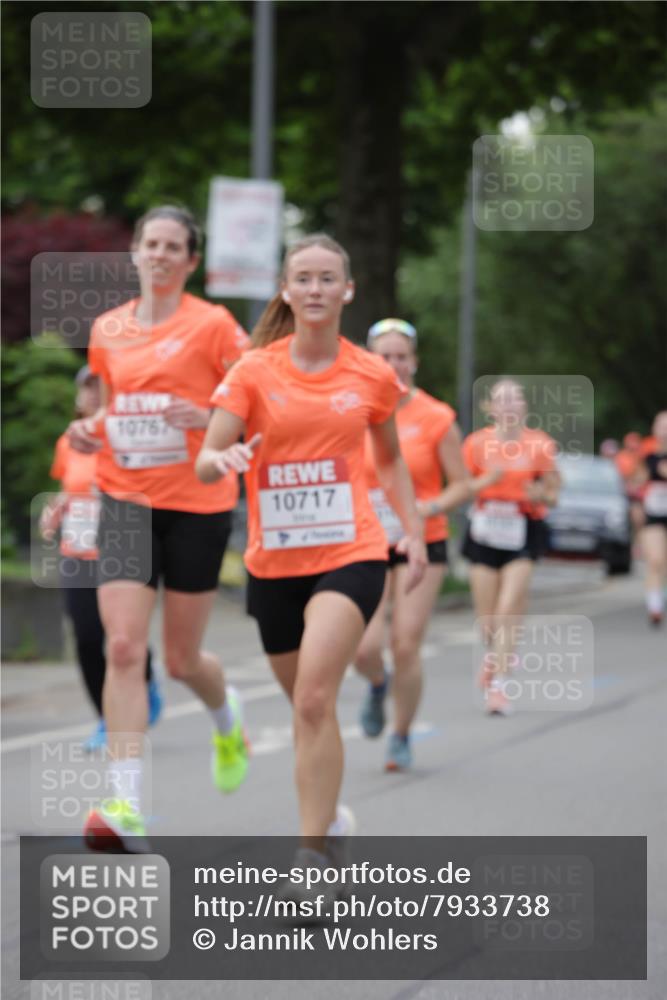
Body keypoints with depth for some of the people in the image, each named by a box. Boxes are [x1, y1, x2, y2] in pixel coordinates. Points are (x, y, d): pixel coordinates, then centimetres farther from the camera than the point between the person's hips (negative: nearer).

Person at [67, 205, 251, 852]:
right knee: (123, 647, -14)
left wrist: (209, 418, -21)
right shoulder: (108, 330, 8)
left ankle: (227, 719, 44)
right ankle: (125, 805, -17)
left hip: (197, 505, -3)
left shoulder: (213, 325, -5)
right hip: (126, 502, 3)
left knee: (181, 659, 7)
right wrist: (89, 430, 1)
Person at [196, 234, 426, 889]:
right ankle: (328, 816, 40)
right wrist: (223, 458, -29)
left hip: (350, 557, -2)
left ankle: (313, 854, -20)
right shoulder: (254, 371, -1)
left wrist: (413, 533, 10)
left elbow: (390, 462, 19)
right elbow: (205, 463, -6)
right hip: (273, 564, 2)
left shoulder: (372, 376, 3)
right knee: (304, 703, 15)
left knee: (314, 698, -20)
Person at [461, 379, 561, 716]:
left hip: (523, 533, -2)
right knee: (487, 619, 5)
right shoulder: (476, 443, 2)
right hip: (485, 531, 2)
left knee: (508, 611, -15)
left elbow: (553, 494, 6)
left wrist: (541, 495, -16)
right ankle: (494, 655, 38)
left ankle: (498, 685, -14)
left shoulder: (540, 444, 0)